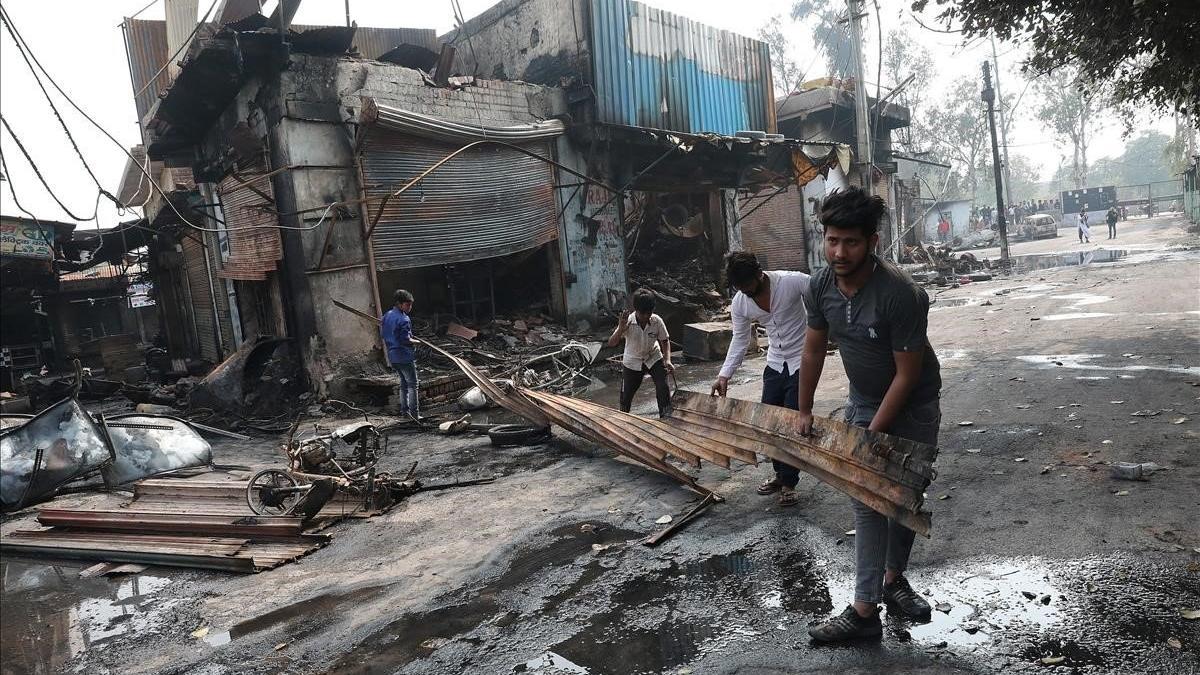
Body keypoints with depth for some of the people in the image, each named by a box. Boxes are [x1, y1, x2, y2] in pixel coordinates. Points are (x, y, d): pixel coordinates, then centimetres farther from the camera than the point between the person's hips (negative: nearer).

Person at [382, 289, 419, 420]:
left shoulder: (386, 316, 9)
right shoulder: (403, 319, -19)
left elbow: (382, 334, 16)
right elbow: (406, 340, -22)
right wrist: (415, 342, -5)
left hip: (392, 356, 9)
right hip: (405, 356, -8)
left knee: (404, 383, 19)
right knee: (412, 384, -1)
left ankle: (404, 410, 22)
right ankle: (414, 413, -1)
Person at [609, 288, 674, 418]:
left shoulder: (657, 321, -22)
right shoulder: (627, 322, -26)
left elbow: (665, 341, -8)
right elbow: (611, 343, -29)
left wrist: (667, 360, -22)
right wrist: (621, 330, -47)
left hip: (654, 358, 1)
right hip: (632, 362, 0)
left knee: (663, 387, -17)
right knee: (626, 393, 10)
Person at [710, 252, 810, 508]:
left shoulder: (793, 282, -24)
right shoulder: (739, 303, -8)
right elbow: (740, 340, 1)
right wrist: (725, 375, -6)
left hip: (801, 362, -5)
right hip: (775, 363, 5)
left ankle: (789, 483, 10)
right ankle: (780, 473, 29)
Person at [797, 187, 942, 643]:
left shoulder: (900, 294, -30)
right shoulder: (820, 286, -13)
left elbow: (907, 374, -24)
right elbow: (813, 351, 1)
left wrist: (871, 435, -19)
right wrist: (804, 411, 7)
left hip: (913, 408, -4)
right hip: (862, 402, 4)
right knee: (867, 502, 3)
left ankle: (893, 578, 34)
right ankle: (864, 611, 10)